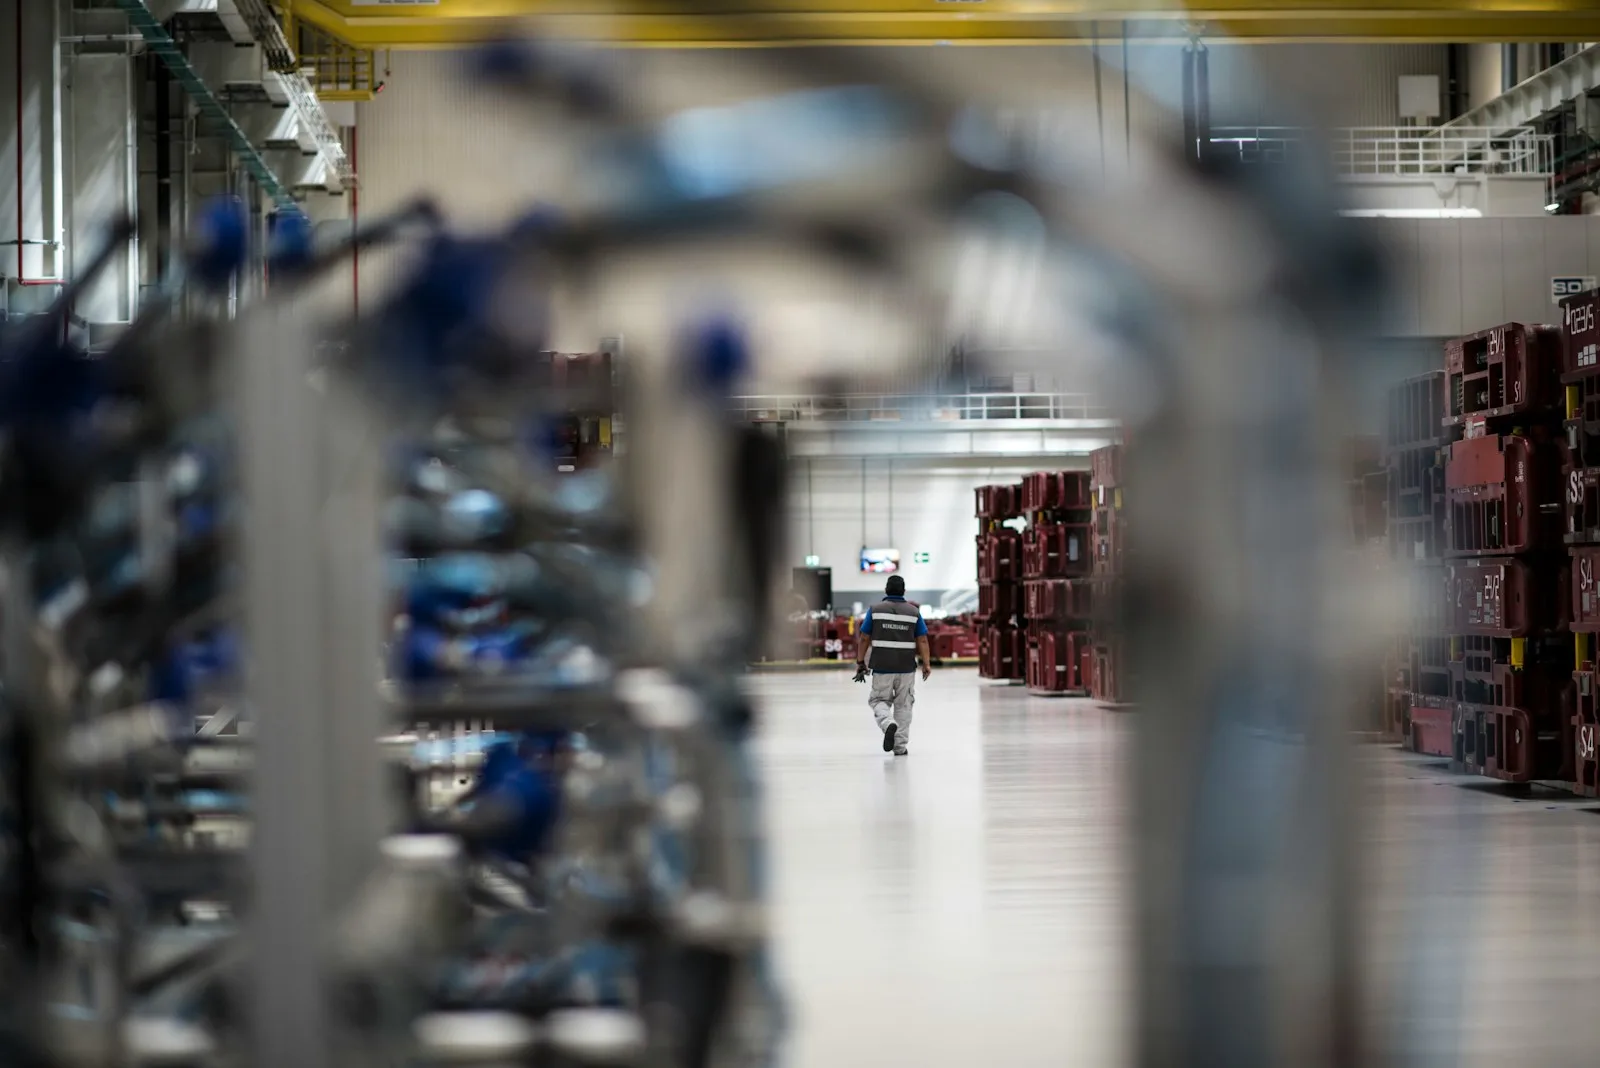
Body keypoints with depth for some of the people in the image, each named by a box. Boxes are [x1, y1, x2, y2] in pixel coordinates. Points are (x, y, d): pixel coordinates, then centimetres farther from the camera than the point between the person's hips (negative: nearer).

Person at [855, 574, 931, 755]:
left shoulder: (875, 610, 0)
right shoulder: (914, 612, 2)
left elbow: (864, 639, 1)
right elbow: (922, 640, -2)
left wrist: (860, 662, 9)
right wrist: (925, 663, 0)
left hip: (881, 666, -1)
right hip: (907, 667, 1)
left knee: (879, 700, 13)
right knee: (903, 705, 12)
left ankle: (888, 723, -18)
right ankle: (900, 746, 14)